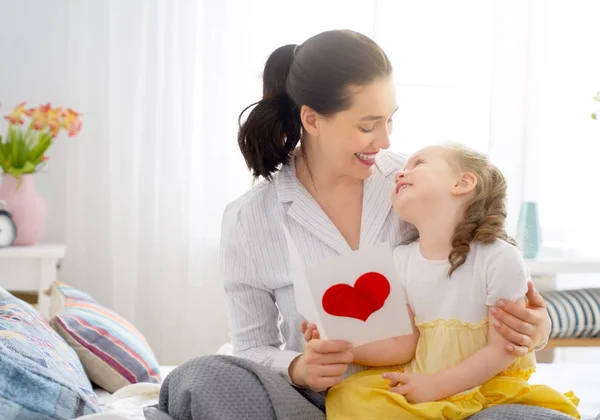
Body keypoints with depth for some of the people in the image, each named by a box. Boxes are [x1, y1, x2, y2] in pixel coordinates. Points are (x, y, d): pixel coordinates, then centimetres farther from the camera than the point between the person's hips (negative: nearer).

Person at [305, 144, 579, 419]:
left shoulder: (499, 258, -15)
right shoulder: (401, 261, 1)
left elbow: (503, 350, -14)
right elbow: (403, 344, -1)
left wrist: (437, 386, -20)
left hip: (488, 383, -3)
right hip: (420, 378, 3)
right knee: (349, 397, -19)